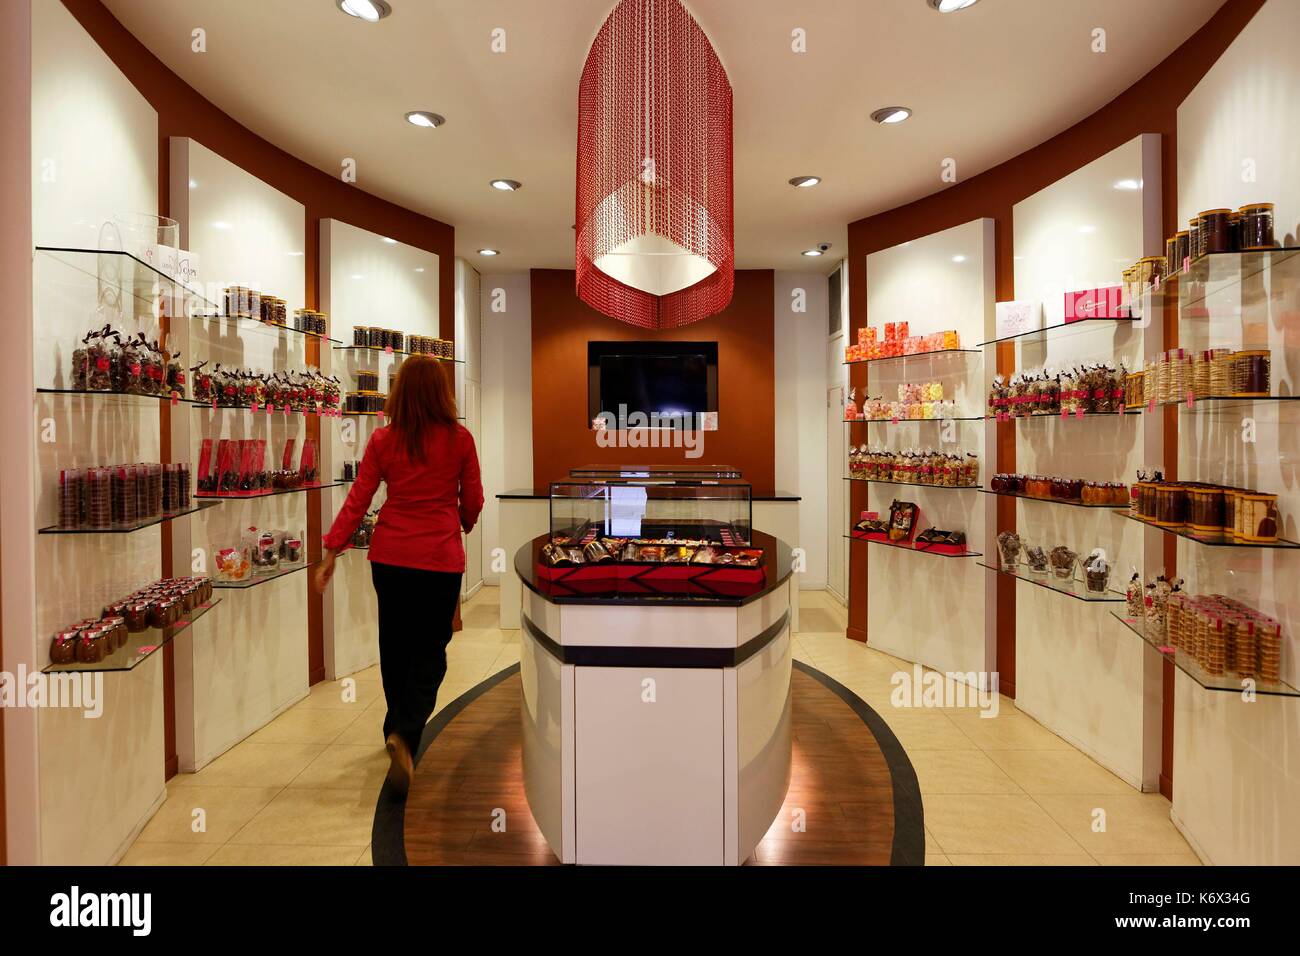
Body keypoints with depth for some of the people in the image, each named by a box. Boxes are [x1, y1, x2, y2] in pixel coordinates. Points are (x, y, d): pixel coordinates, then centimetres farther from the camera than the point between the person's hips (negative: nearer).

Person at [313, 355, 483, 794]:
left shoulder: (383, 440, -1)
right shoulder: (460, 439, -6)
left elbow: (357, 500, -2)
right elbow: (473, 502, 2)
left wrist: (331, 551, 5)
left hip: (389, 555, 3)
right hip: (441, 558, -3)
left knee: (395, 643, 19)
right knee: (430, 651, 8)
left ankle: (397, 729, 36)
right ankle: (406, 734, -8)